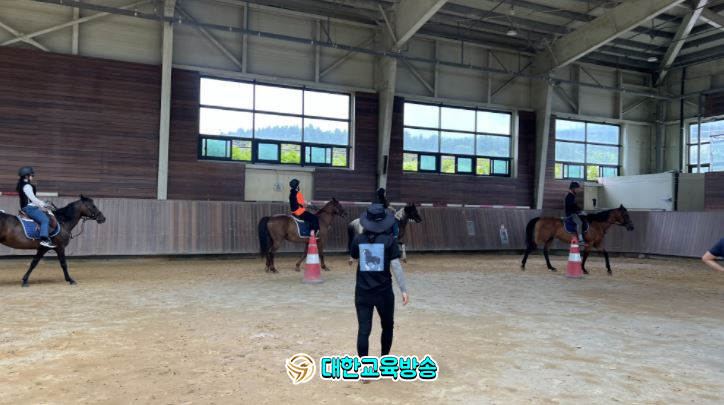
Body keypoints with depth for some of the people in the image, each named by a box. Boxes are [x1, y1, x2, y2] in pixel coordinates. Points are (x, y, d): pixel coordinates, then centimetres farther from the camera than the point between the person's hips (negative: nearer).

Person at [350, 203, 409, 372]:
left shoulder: (358, 240, 0)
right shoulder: (389, 240, -8)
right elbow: (396, 266, -10)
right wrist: (404, 289, -5)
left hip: (362, 293, 1)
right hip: (384, 292, -1)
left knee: (363, 330, 2)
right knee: (387, 326, 21)